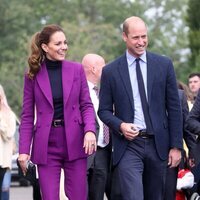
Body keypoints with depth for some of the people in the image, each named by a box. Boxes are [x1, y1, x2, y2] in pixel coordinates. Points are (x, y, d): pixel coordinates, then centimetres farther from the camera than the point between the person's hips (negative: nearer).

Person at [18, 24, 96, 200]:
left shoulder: (76, 70, 4)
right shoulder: (33, 75, 3)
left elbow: (86, 105, 6)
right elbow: (27, 116, 5)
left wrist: (90, 130, -13)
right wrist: (24, 150, -2)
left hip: (74, 142, 1)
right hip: (46, 146, -1)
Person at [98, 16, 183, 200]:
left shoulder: (164, 64, 4)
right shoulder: (110, 71, 2)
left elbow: (174, 107, 5)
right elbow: (104, 110, 7)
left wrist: (176, 146, 1)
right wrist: (120, 126, -13)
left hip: (158, 144, 2)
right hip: (128, 145, -2)